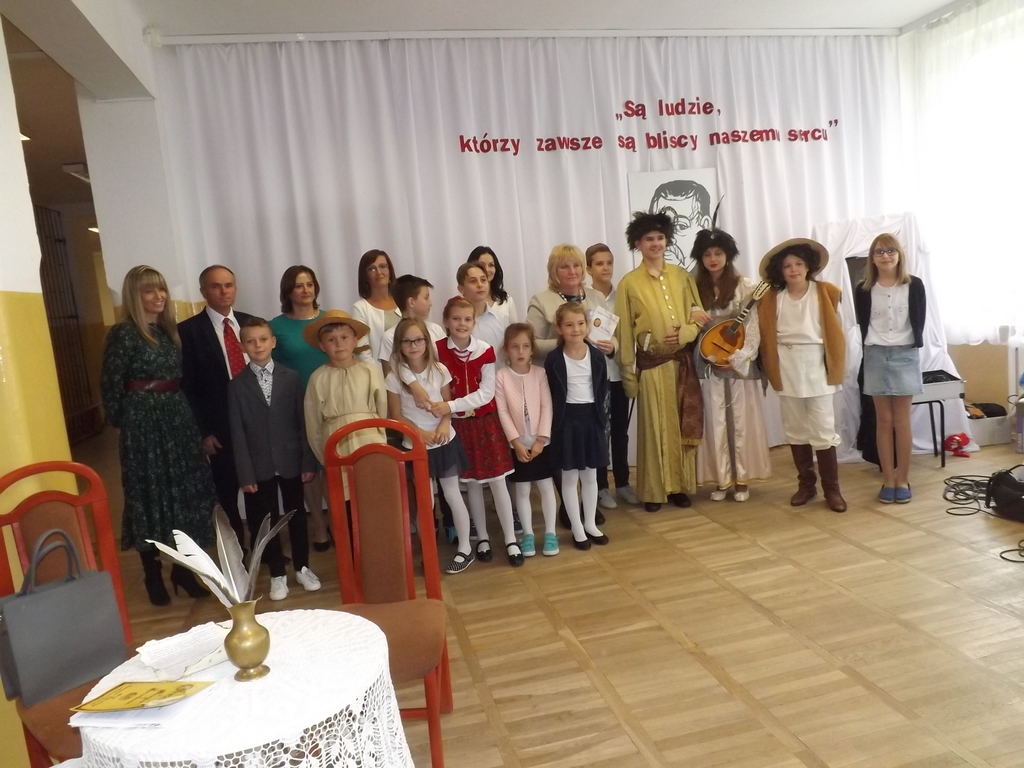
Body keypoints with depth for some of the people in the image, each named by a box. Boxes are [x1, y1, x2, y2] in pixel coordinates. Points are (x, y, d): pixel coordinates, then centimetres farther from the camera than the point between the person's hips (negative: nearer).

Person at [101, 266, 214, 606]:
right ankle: (153, 574, 17)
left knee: (186, 491, 9)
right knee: (150, 495, 3)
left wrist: (180, 412, 7)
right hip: (142, 422, -6)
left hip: (178, 418, 6)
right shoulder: (123, 334, -9)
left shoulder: (170, 330, 11)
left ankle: (182, 568, 22)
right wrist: (121, 424, -5)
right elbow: (112, 385, -10)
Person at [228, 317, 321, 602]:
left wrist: (309, 461, -4)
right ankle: (277, 575, 22)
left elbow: (303, 421, -1)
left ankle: (302, 568, 28)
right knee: (266, 520, 8)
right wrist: (245, 473, -8)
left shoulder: (291, 377, -1)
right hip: (259, 465, 0)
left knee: (296, 515, 11)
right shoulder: (237, 385, -1)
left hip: (291, 461, 0)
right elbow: (237, 432, -3)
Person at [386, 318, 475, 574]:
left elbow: (448, 404, 3)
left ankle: (465, 548, 20)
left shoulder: (439, 370, -6)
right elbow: (396, 416, -6)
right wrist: (421, 433, -18)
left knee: (452, 495, 7)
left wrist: (444, 424, -17)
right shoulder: (394, 377, -10)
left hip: (445, 442, 1)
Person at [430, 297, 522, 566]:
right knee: (471, 482, 11)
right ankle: (482, 537, 26)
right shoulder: (437, 350, -9)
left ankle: (511, 540, 12)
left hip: (485, 421, 0)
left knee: (497, 481, 2)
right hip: (458, 424, 0)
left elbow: (486, 393, -14)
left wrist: (451, 406, -23)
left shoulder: (485, 350, -9)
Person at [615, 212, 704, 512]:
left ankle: (680, 485, 21)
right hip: (651, 364, -3)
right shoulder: (629, 283, -2)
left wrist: (684, 333, -12)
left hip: (684, 361, 3)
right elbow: (624, 333, -2)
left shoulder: (682, 276, 7)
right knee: (655, 427, 2)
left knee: (684, 427, 8)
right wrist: (628, 374, -5)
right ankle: (654, 490, 12)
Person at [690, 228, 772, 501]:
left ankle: (742, 479, 14)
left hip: (741, 363, -2)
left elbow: (754, 326, -5)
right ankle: (722, 479, 13)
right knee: (715, 422, 4)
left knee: (742, 420, 4)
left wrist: (740, 356, -16)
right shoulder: (694, 287, 7)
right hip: (709, 364, 2)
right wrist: (691, 313, -14)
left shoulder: (745, 286, -2)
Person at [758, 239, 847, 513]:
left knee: (823, 430, -1)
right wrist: (771, 370, -2)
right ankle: (806, 484, 21)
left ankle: (831, 488, 9)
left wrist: (835, 366, -5)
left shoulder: (825, 292, -1)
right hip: (787, 368, 2)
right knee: (796, 429, 10)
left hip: (816, 365, -2)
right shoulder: (771, 298, 2)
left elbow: (833, 330, 0)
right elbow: (767, 336, 3)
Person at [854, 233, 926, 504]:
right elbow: (863, 325, 6)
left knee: (902, 421, 1)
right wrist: (873, 347, 2)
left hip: (905, 355, -1)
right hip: (876, 356, 1)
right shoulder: (864, 290, 0)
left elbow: (919, 322, 3)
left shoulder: (914, 285, -1)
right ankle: (888, 480, 11)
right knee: (884, 421, 4)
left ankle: (903, 480, 11)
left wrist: (913, 344, 1)